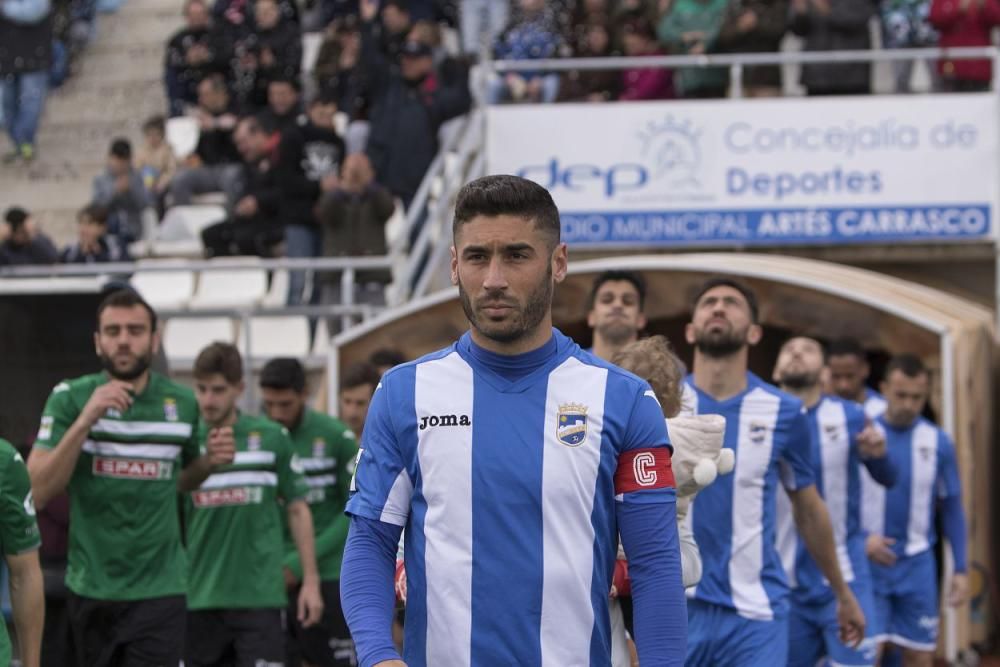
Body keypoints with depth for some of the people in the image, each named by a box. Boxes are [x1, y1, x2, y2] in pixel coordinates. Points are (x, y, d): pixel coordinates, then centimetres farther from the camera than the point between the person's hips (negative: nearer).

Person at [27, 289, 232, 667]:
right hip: (90, 588, 1)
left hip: (158, 589, -1)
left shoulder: (182, 404, 1)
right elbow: (37, 492, -14)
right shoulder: (70, 399, -5)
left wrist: (209, 462, -4)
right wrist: (84, 421, -24)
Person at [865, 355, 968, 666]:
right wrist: (861, 539, -15)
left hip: (917, 564, 2)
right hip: (867, 560, -2)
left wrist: (961, 569, 4)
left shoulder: (938, 441, 2)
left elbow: (952, 508, 8)